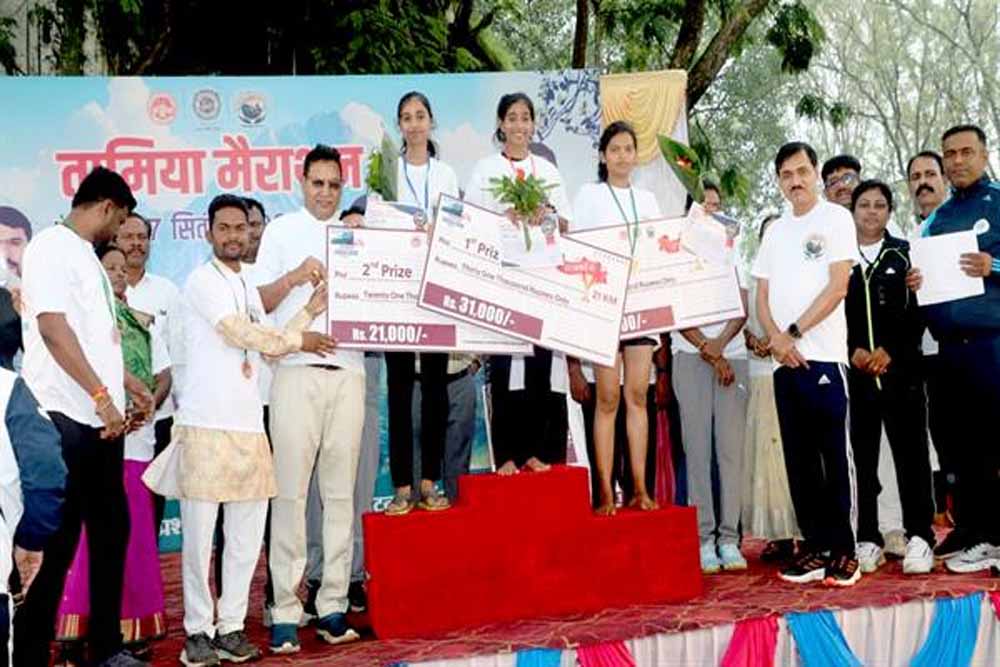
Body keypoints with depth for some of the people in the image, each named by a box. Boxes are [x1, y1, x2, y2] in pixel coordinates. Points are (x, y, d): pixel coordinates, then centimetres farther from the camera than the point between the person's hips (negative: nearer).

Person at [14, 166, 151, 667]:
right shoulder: (52, 246, -7)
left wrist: (130, 386, 22)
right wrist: (101, 396, -20)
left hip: (101, 418, 9)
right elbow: (53, 328, -17)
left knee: (110, 531, 11)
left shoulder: (86, 255, 20)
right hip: (65, 417, -9)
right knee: (56, 541, -5)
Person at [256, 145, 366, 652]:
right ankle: (285, 613, -1)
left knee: (340, 493, 4)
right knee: (291, 492, -5)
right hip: (297, 371, -3)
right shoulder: (281, 231, 10)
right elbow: (260, 302, 3)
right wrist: (295, 276, -13)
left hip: (348, 372, 3)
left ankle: (333, 606, 9)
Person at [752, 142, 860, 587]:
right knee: (799, 459, 6)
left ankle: (843, 551, 3)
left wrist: (795, 331, -11)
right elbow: (761, 296, 13)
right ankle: (816, 548, 12)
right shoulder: (775, 232, 18)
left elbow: (838, 286, -7)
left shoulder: (836, 219, 2)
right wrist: (777, 338, -5)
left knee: (835, 456, -3)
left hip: (824, 355, -5)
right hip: (785, 360, 6)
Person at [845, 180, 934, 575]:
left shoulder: (905, 254, 10)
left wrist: (889, 351, -8)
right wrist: (853, 351, -8)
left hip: (901, 368, 0)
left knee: (910, 452, -2)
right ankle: (868, 540, 7)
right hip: (853, 371, 1)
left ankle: (919, 537, 3)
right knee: (861, 456, 1)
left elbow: (918, 312, 4)